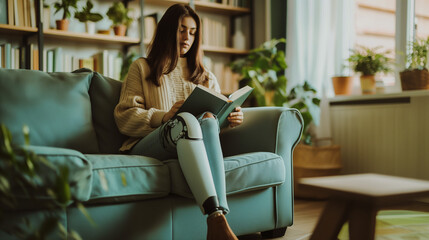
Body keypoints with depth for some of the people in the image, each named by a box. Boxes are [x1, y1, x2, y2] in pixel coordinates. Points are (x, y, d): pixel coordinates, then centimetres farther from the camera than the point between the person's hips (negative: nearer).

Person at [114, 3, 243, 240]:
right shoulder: (142, 68, 18)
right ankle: (216, 219, -54)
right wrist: (163, 117, -13)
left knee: (209, 121, -34)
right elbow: (124, 116, 5)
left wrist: (232, 117, -3)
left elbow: (220, 112, 23)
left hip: (190, 146, 3)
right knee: (186, 120, -36)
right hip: (146, 145, -2)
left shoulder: (205, 76, 29)